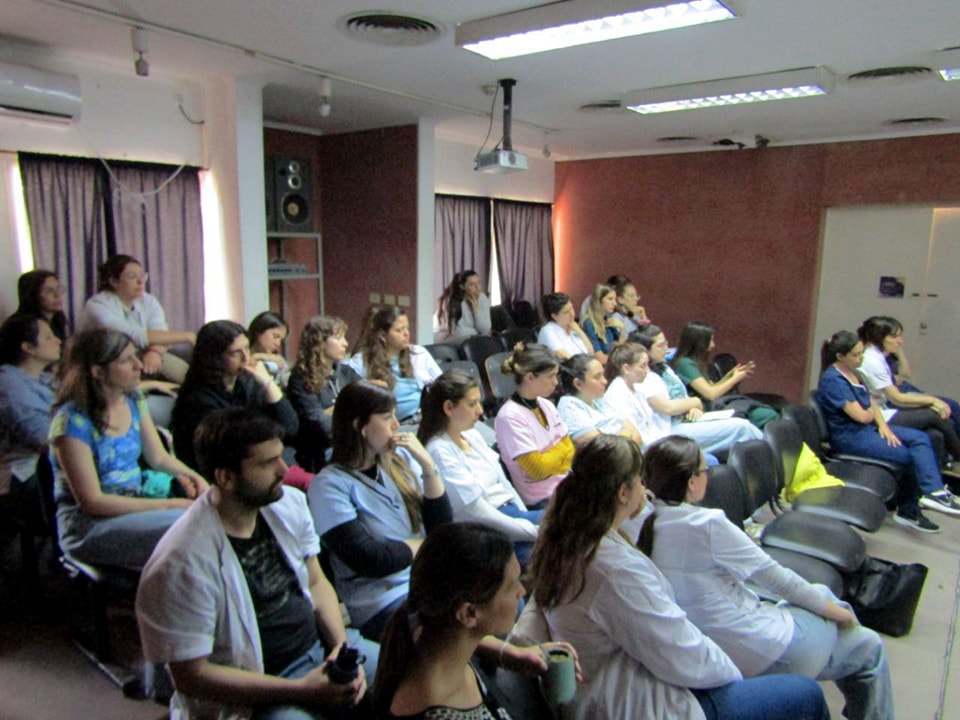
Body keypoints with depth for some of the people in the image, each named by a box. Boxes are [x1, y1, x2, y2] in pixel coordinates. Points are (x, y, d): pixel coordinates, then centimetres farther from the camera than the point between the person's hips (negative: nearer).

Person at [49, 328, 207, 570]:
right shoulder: (73, 421, -17)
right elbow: (91, 501, -18)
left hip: (136, 500, 7)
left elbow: (158, 457, 12)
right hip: (88, 523, -7)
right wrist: (168, 505, -21)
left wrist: (191, 476, -11)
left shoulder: (134, 400, 4)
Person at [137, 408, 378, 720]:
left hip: (320, 645, 6)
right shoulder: (183, 562, -23)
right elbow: (192, 675, -17)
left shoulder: (290, 504, -4)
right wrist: (301, 690, -20)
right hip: (258, 692, -5)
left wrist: (342, 645, -9)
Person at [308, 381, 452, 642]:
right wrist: (425, 544, -3)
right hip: (384, 600, -6)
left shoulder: (400, 459, 6)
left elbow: (442, 527, 3)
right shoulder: (329, 485, -12)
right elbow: (370, 561, -17)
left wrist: (427, 464, -9)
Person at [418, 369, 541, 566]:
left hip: (512, 517, 8)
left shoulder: (473, 436, 12)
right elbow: (476, 511, -17)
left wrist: (527, 519, 4)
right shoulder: (439, 451, -14)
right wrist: (532, 531, -15)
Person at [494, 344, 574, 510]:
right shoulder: (510, 416, -18)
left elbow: (569, 449, 7)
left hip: (566, 482, 7)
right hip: (543, 499, -7)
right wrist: (560, 450, -3)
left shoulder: (546, 405, 6)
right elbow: (538, 468, -19)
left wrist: (552, 466, -11)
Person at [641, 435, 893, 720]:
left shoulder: (646, 526, -5)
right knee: (869, 647, 15)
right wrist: (835, 610, 0)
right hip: (762, 653, -8)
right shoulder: (707, 524, -26)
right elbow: (773, 576, -13)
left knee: (821, 592, 27)